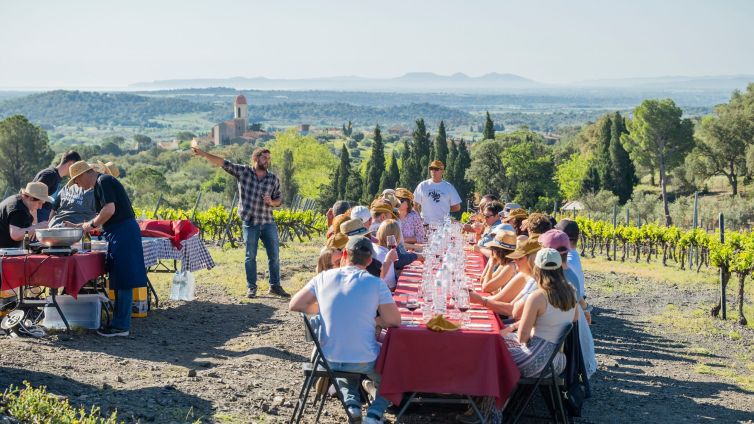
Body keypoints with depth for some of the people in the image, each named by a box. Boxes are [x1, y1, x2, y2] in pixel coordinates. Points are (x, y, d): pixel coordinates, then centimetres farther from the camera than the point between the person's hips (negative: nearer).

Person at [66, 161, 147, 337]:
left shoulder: (104, 182, -10)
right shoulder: (100, 184, 21)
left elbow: (109, 210, -22)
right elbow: (103, 215, 26)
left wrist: (91, 225, -9)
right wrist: (79, 226, 24)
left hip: (123, 233, -10)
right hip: (119, 234, 10)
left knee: (123, 281, -7)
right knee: (119, 281, 13)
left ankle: (121, 326, -4)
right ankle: (121, 322, 19)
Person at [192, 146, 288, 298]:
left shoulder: (274, 179, 3)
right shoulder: (243, 171, -2)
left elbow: (279, 199, 10)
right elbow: (222, 163, -6)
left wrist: (272, 202, -13)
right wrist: (203, 154, -14)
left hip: (269, 222, 2)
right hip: (250, 222, -2)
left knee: (274, 255, 5)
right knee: (250, 256, 5)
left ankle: (275, 286, 18)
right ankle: (251, 287, 16)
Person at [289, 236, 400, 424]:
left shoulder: (323, 278, -5)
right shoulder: (376, 284, -13)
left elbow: (295, 305, 3)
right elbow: (394, 321, -10)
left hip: (329, 359, 3)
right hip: (364, 361, -3)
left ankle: (351, 402, 16)